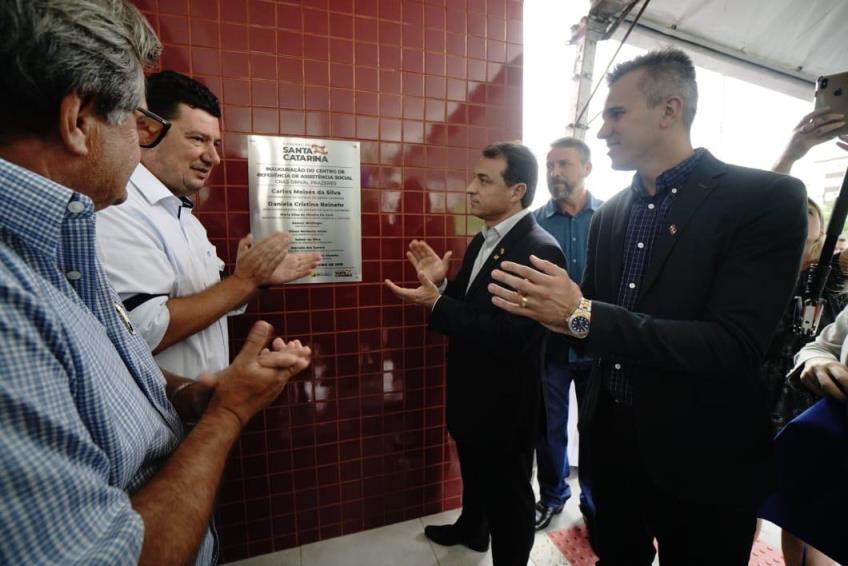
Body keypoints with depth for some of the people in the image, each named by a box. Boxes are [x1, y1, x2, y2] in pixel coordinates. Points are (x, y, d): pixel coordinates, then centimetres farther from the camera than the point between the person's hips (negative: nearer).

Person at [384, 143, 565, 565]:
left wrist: (435, 303, -29)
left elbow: (506, 336, -30)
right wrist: (440, 282, -9)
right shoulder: (483, 241, 4)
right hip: (472, 390, 9)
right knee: (474, 471, 31)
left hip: (505, 400, -9)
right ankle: (470, 529, 58)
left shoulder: (539, 250, -24)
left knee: (507, 491, 16)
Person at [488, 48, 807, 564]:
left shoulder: (767, 199, -13)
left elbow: (735, 347, -24)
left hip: (702, 458, -4)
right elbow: (592, 318, 6)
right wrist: (547, 307, -14)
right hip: (611, 437, 5)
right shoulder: (610, 213, 3)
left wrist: (582, 315, -29)